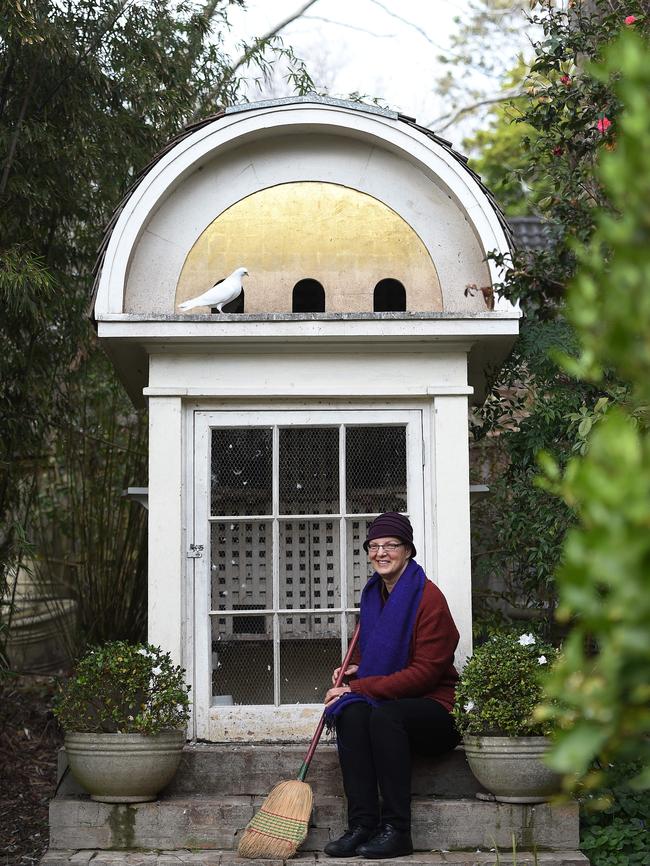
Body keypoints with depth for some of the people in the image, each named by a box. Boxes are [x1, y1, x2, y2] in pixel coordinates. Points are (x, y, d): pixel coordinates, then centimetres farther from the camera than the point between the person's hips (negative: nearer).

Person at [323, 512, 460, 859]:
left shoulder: (428, 598, -12)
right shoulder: (373, 593, 12)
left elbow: (424, 672, -17)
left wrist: (358, 687, -19)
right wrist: (356, 668, 6)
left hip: (435, 707, -6)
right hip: (386, 699, 6)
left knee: (384, 716, -36)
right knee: (351, 713, -28)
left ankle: (396, 830, -30)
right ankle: (362, 825, -30)